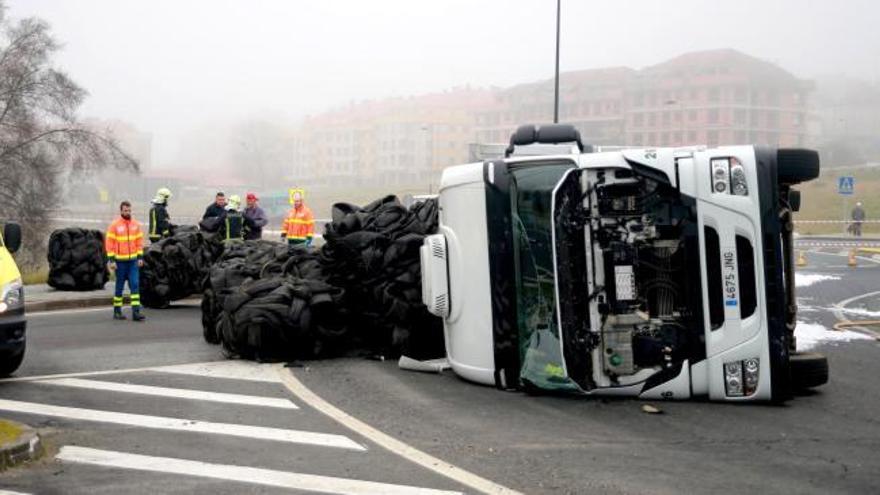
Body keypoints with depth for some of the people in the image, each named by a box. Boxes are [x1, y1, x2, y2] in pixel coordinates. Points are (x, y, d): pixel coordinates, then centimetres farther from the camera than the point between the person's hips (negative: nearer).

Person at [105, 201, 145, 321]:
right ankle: (117, 311, 18)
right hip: (120, 261, -3)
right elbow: (109, 243, -7)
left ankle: (136, 312, -8)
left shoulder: (136, 224, 6)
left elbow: (139, 241, 11)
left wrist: (140, 257, 4)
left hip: (133, 261, 3)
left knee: (135, 285, -5)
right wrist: (111, 260, -11)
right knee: (120, 286, 6)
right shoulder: (114, 225, -5)